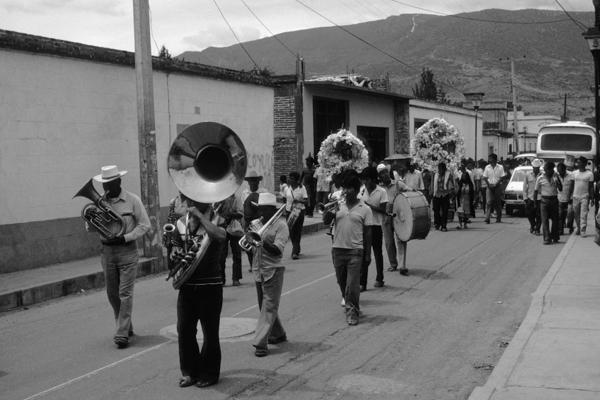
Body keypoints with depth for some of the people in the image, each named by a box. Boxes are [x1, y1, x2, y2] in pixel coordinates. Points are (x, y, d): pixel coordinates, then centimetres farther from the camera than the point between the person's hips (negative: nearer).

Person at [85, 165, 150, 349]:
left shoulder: (132, 200, -4)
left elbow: (144, 225, -3)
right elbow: (89, 227, 7)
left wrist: (125, 238, -15)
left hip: (127, 250, -4)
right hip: (107, 251, 4)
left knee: (125, 293, -7)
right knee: (112, 294, 10)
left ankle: (122, 334, -3)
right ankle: (126, 327, 27)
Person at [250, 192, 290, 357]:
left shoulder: (280, 225, -6)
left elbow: (277, 250, -17)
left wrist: (262, 241, -30)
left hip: (273, 271, -7)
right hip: (258, 270, 7)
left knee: (269, 308, -7)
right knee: (264, 306, 16)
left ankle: (261, 343, -10)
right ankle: (278, 334, 33)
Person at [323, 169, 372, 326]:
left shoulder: (364, 209, -1)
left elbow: (367, 233, 1)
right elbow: (326, 221, -2)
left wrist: (367, 254, 0)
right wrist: (330, 211, -21)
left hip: (355, 250, -4)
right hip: (338, 249, 4)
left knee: (352, 284, -6)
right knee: (342, 282, 14)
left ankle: (351, 311, 7)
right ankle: (352, 305, 33)